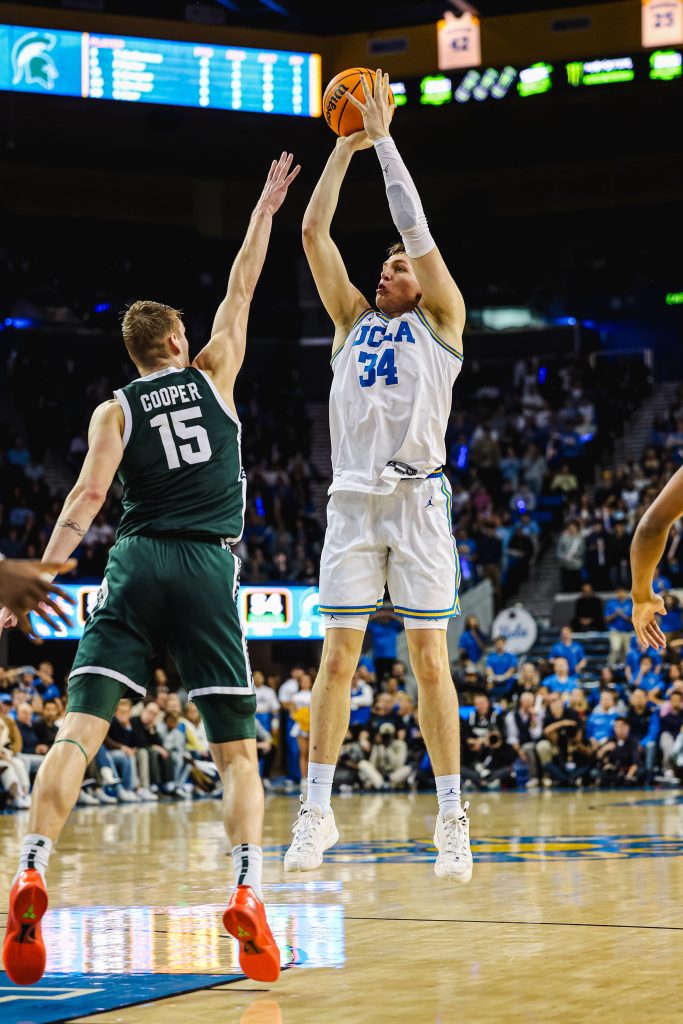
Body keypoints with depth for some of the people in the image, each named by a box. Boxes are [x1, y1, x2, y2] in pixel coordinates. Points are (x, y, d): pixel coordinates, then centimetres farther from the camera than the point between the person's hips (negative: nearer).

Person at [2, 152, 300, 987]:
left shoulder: (115, 411, 9)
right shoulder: (213, 375, 12)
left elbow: (87, 497, -5)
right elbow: (241, 290, 24)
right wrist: (264, 211, 34)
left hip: (137, 566, 0)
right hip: (209, 571, 0)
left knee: (80, 726, -7)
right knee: (236, 750, 4)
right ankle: (248, 891, -18)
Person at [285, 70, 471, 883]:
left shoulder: (441, 321, 9)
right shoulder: (353, 320, 18)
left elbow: (416, 228, -2)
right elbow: (314, 233, 11)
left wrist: (383, 137, 1)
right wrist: (345, 145, 9)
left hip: (418, 501, -3)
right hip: (353, 501, 3)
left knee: (428, 656, -3)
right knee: (338, 654, 0)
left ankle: (452, 817, 2)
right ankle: (316, 812, 3)